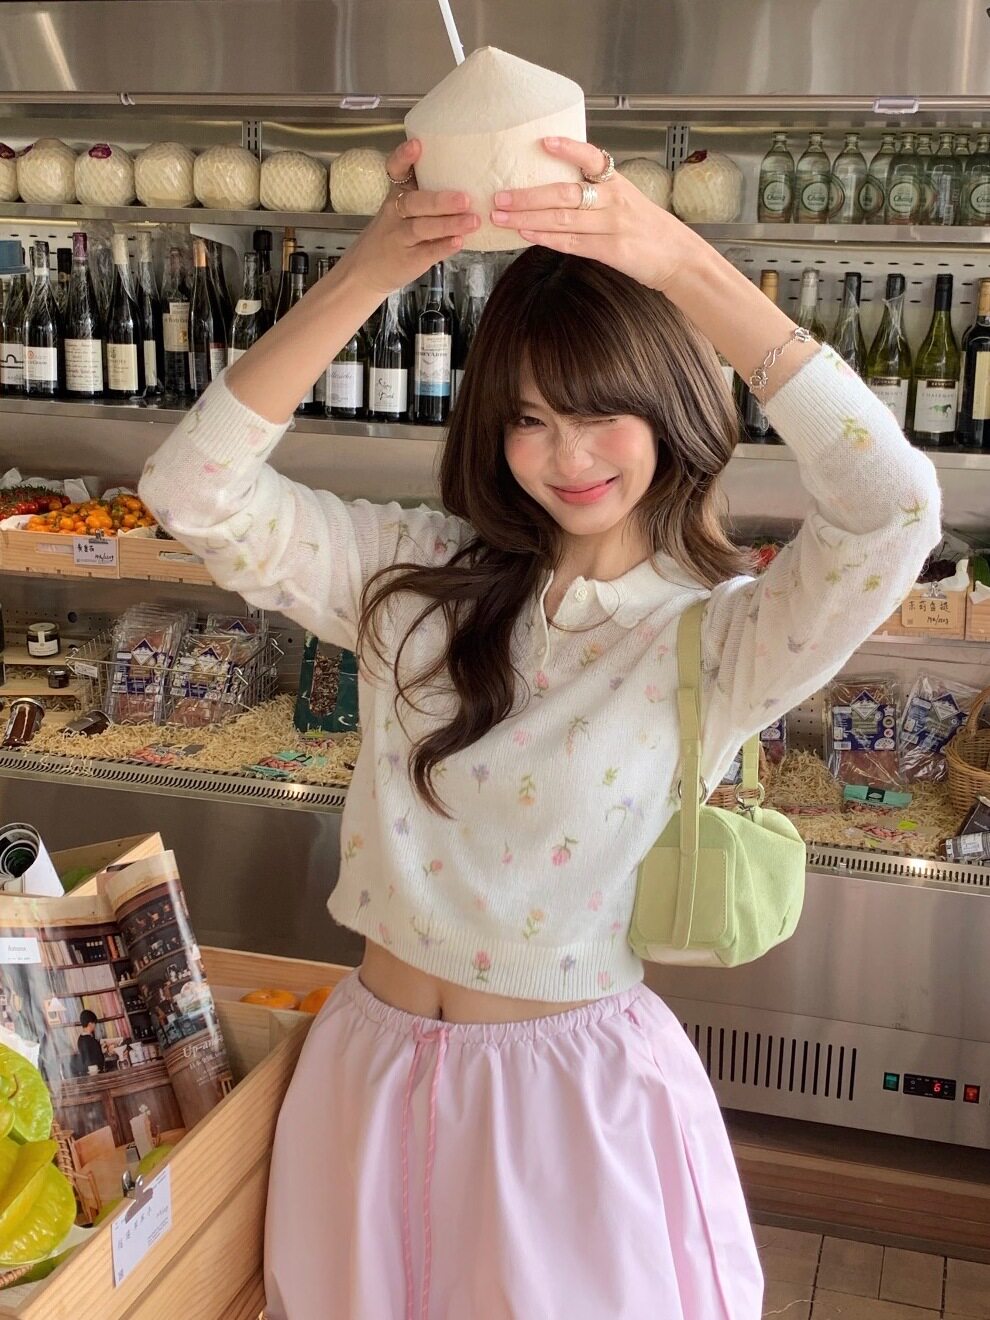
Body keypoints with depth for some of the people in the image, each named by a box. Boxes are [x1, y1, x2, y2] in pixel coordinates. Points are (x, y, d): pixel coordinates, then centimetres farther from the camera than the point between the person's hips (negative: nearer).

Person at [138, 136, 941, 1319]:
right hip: (374, 1074, 4)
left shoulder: (721, 637, -11)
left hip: (576, 1100, -3)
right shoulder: (420, 578, -2)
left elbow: (893, 509, -29)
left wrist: (688, 266, -31)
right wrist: (368, 271, -22)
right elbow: (196, 489, -12)